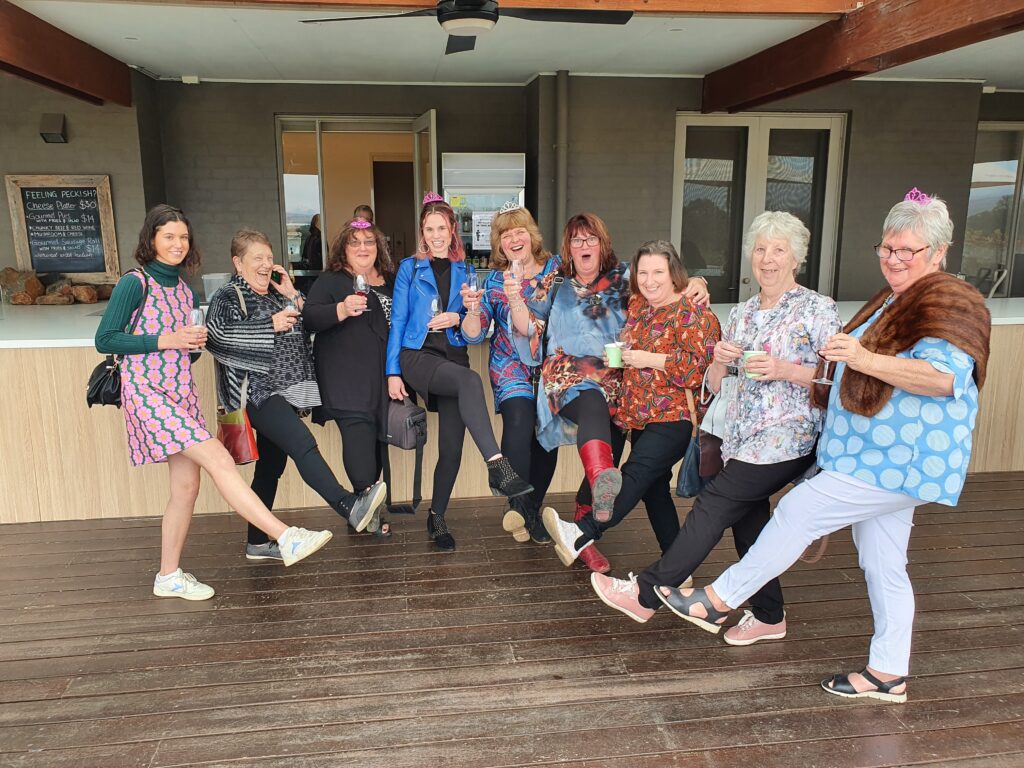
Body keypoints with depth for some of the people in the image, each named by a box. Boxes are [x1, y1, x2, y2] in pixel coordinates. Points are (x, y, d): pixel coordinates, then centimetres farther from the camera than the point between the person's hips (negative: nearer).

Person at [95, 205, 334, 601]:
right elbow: (104, 339, -9)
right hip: (146, 393, -7)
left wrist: (195, 340, 0)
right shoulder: (135, 283, -6)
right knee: (218, 458, -19)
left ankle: (169, 576, 18)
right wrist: (164, 340, -15)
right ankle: (287, 538, -23)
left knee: (187, 485, 5)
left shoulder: (184, 289, 15)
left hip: (181, 393, 8)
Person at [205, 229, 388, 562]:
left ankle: (258, 543, 20)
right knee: (303, 444, -26)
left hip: (284, 394, 8)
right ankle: (351, 508, -36)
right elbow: (215, 335, -19)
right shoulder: (228, 296, -2)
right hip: (258, 393, -8)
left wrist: (293, 296, 8)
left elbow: (307, 329, 21)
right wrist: (271, 325, -17)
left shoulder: (276, 295, 20)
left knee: (271, 468, 11)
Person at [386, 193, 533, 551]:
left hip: (454, 356, 3)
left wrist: (458, 318, -7)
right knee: (470, 380, -37)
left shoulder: (464, 270, 16)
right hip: (418, 355, -3)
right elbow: (398, 320, 7)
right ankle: (497, 466, -47)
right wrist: (393, 372, -1)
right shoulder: (410, 267, 11)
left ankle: (437, 519, 15)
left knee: (451, 448, -4)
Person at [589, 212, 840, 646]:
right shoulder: (740, 314, 14)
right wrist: (719, 363, -8)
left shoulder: (817, 309, -3)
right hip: (742, 438, 7)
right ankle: (769, 617, 27)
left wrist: (786, 370, -20)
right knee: (746, 521, 8)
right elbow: (716, 387, 14)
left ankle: (646, 594, -3)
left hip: (786, 438, -6)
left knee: (713, 504, -11)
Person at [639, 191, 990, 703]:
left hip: (901, 461, -10)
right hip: (885, 456, 10)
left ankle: (718, 601, 3)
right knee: (883, 566, 14)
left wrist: (864, 359, -36)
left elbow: (945, 376, -28)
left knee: (798, 511, -10)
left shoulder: (950, 301, -12)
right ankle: (889, 675, 26)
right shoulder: (894, 300, 19)